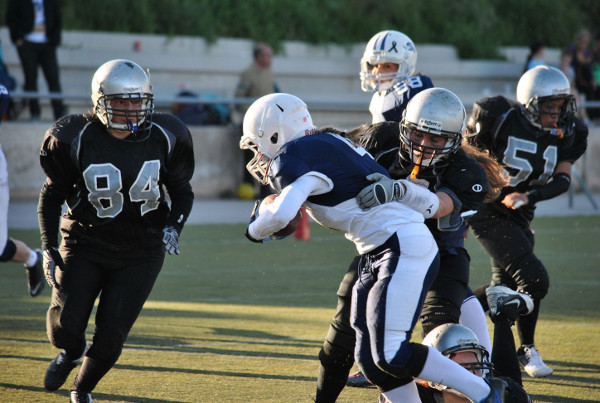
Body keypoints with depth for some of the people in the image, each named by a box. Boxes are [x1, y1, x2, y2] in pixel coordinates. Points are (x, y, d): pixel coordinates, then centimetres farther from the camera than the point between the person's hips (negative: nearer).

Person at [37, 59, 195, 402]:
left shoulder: (164, 138, -7)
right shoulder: (76, 139, -12)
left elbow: (182, 191, 7)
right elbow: (52, 195, 1)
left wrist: (175, 225, -12)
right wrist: (49, 248, -6)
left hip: (141, 253, 1)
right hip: (85, 244, -1)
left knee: (112, 333, -5)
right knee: (66, 325, -14)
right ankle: (71, 353, 27)